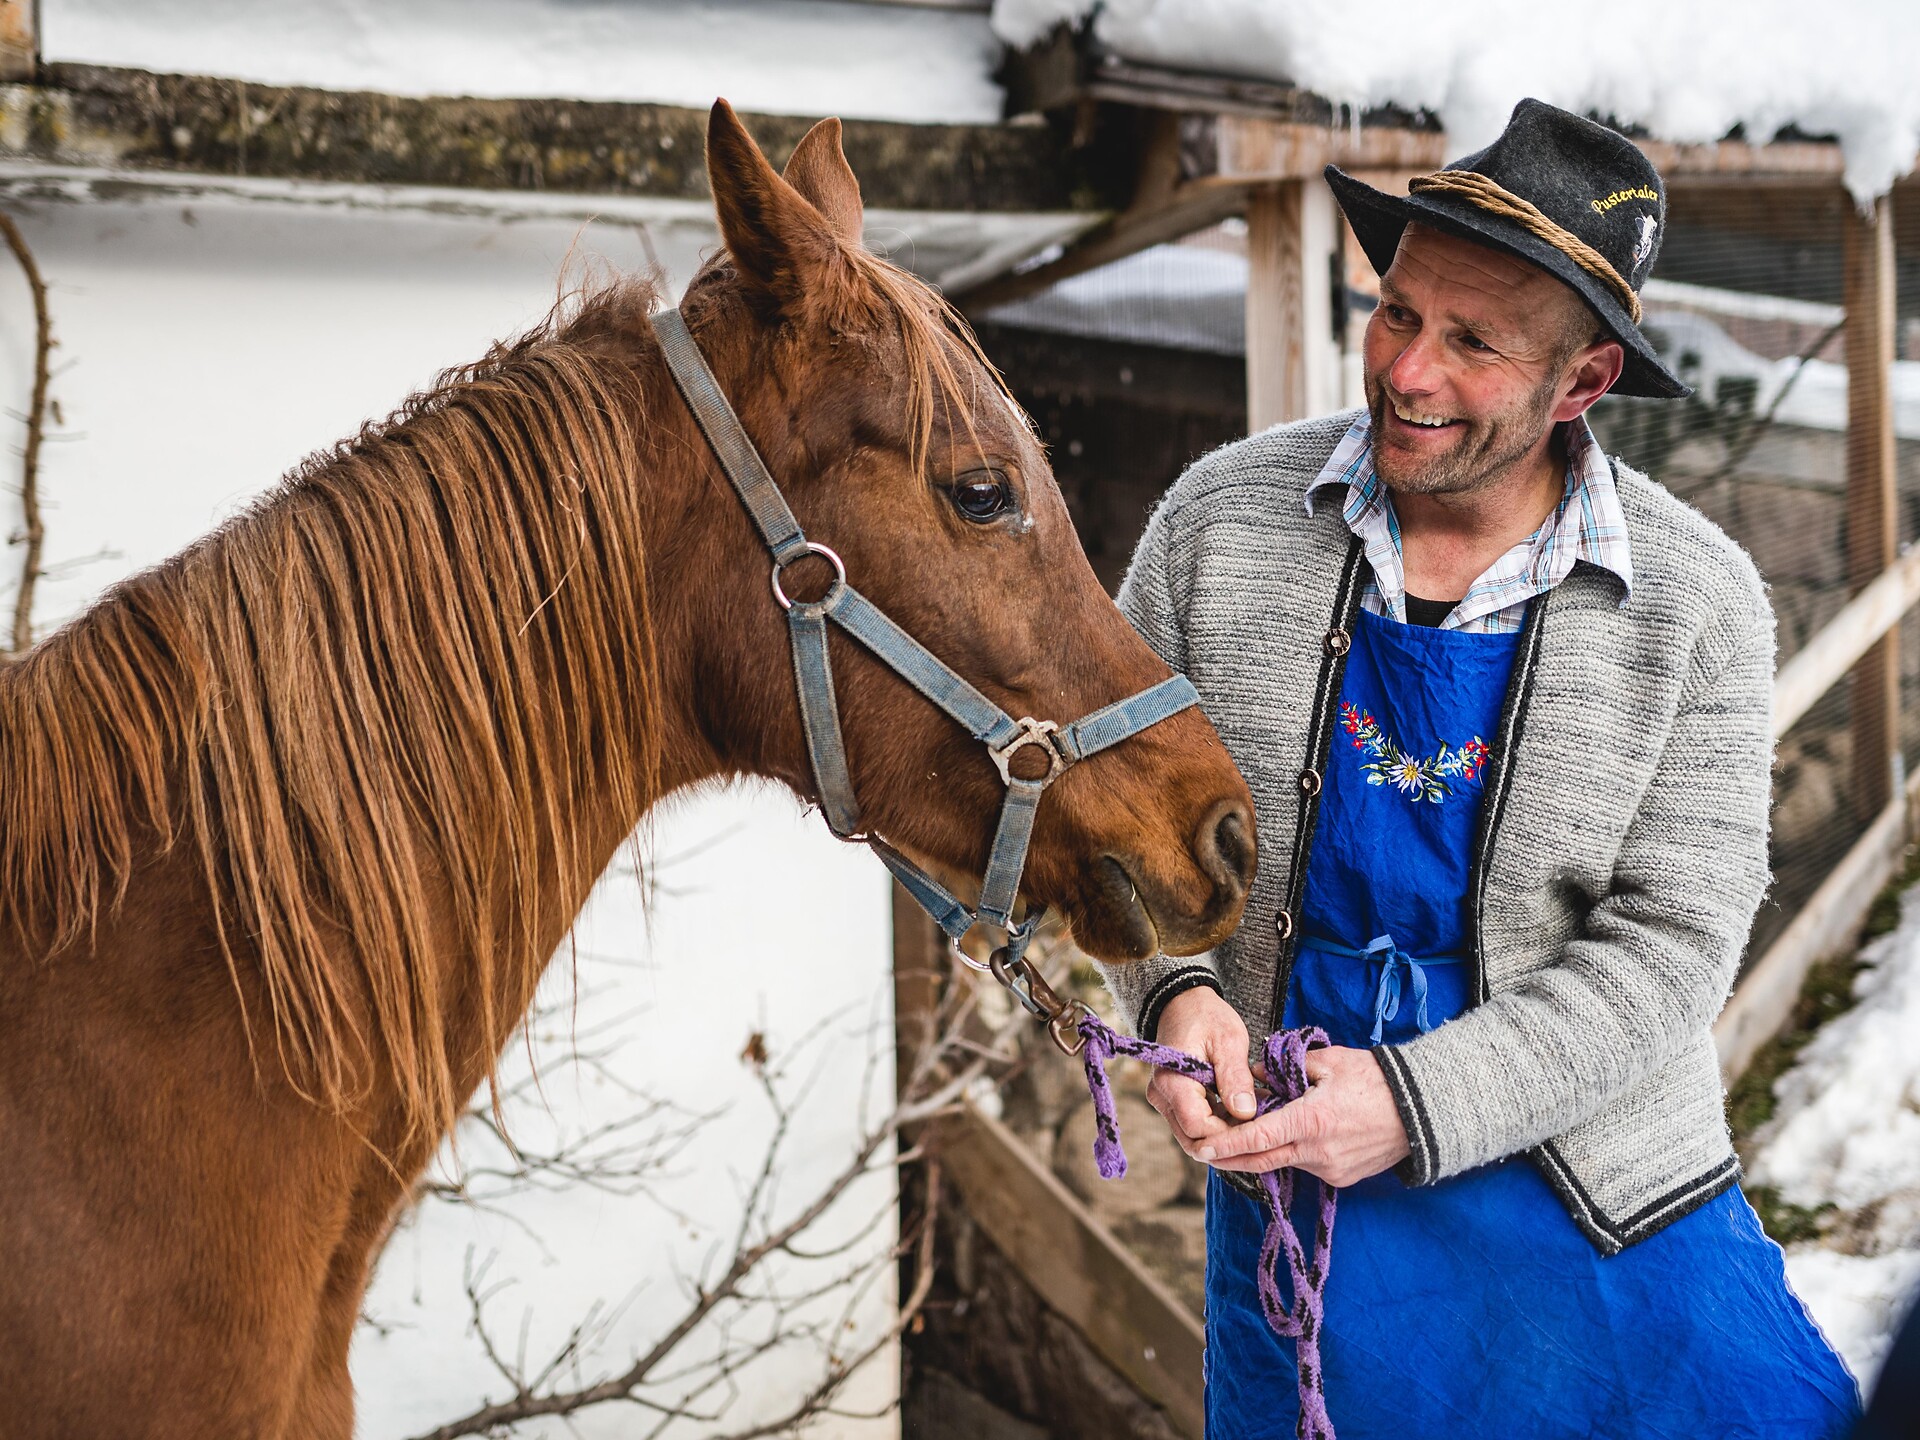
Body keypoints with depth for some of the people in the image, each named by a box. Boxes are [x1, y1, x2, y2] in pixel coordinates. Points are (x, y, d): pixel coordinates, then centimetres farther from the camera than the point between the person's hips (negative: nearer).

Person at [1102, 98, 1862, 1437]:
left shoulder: (1699, 601, -12)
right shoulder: (1221, 516, -9)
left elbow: (1672, 940, -14)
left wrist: (1418, 1101, -24)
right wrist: (1176, 987, -18)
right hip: (1283, 1189, 1)